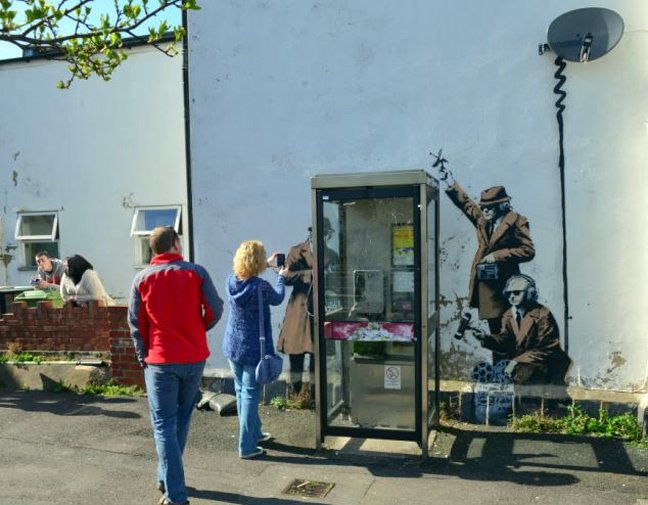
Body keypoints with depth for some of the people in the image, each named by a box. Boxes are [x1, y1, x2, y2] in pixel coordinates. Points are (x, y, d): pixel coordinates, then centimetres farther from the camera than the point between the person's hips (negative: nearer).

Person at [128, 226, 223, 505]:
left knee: (164, 424, 3)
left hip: (160, 360, -1)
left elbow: (135, 322, 0)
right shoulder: (196, 272, -3)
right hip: (194, 357, 1)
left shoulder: (142, 278, -1)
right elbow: (215, 310, -5)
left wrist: (143, 356, 10)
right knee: (182, 418, 18)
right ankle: (166, 478, 31)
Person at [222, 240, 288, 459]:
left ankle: (254, 433, 37)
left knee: (242, 392, 19)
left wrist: (266, 265, 30)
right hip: (253, 350, -7)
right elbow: (277, 298, 2)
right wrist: (281, 277, 19)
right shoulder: (261, 287, -21)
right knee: (250, 396, 2)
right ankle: (246, 447, 9)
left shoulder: (232, 281, -4)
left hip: (232, 348, 7)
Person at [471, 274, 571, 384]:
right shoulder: (508, 315, 6)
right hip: (519, 362, 6)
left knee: (520, 374, -25)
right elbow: (504, 340, 0)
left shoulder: (542, 315, -13)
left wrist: (517, 361, -21)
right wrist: (485, 338, -21)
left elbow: (546, 348, -16)